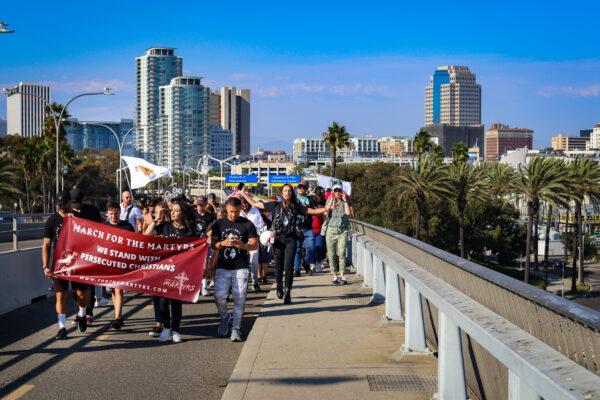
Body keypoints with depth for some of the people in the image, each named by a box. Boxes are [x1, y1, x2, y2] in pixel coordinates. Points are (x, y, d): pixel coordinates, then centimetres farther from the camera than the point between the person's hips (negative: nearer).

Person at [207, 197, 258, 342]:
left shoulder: (248, 225, 2)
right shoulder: (218, 224, 8)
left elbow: (255, 245, -1)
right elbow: (213, 244, 6)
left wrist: (243, 245, -22)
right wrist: (223, 243, -17)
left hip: (240, 268, -1)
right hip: (222, 267, 1)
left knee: (239, 299, -3)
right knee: (219, 296, -10)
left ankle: (236, 328, 7)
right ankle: (224, 317, 19)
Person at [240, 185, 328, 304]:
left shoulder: (296, 206, 7)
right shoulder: (275, 205, 6)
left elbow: (313, 211, 7)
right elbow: (255, 204, 10)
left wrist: (327, 208, -5)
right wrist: (244, 194, 9)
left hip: (291, 239, -1)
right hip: (278, 239, 1)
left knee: (289, 265, -10)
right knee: (279, 265, 7)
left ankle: (287, 292, -4)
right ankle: (279, 285, 34)